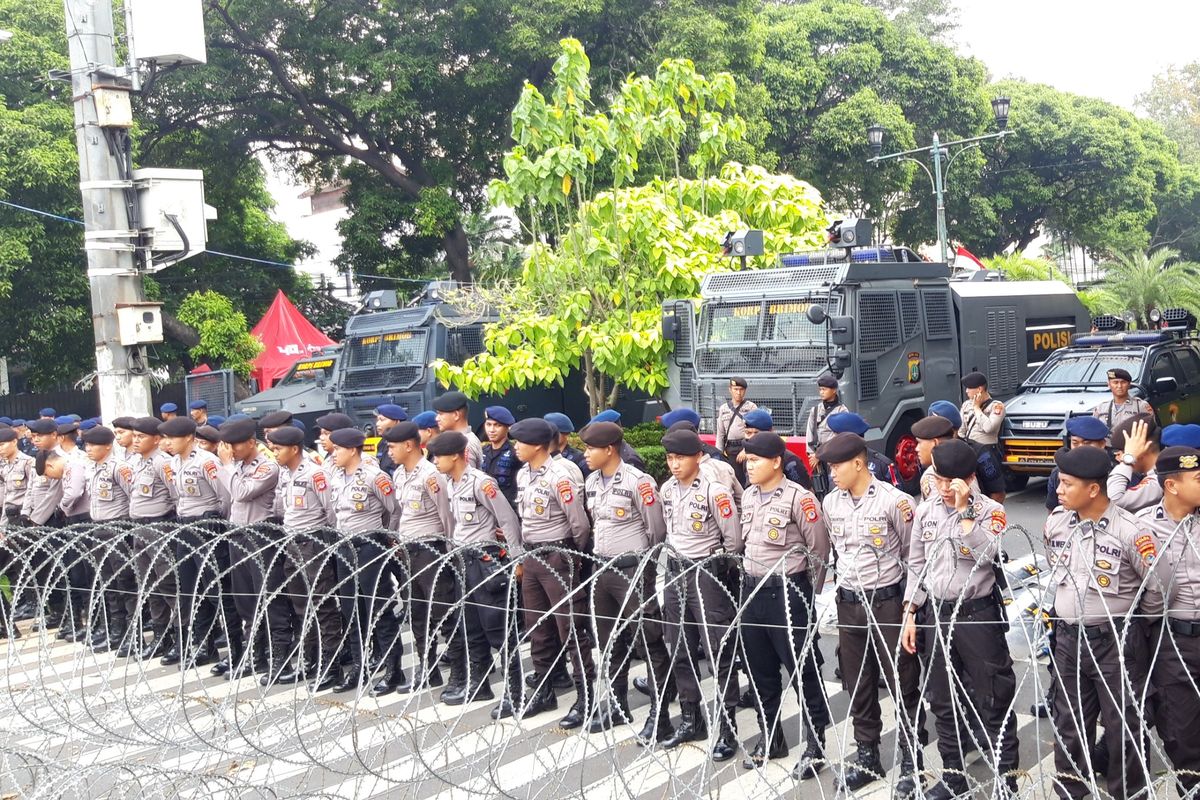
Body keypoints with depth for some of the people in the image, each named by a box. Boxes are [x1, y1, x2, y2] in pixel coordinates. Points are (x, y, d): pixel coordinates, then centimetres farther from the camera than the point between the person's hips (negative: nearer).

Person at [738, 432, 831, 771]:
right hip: (752, 589, 7)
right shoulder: (748, 496, 8)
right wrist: (752, 582, 16)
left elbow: (819, 549, -8)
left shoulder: (798, 497, -14)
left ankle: (816, 741, 13)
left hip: (787, 591, -7)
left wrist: (807, 592, 0)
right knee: (760, 669, 14)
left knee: (802, 669, 1)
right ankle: (770, 737, 28)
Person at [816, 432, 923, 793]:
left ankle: (911, 762, 12)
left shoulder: (893, 500, -13)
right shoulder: (830, 503, 3)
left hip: (888, 602, -5)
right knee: (857, 684, 13)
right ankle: (867, 756, 25)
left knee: (902, 684, 2)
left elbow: (913, 554, -5)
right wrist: (844, 590, 16)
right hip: (848, 604, 5)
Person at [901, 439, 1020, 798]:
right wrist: (910, 614, 8)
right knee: (944, 701, 13)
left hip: (980, 614, -5)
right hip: (938, 613, 5)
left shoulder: (991, 510, -7)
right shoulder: (925, 512, 5)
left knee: (993, 701, 0)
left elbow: (984, 554, -24)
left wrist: (964, 509, -23)